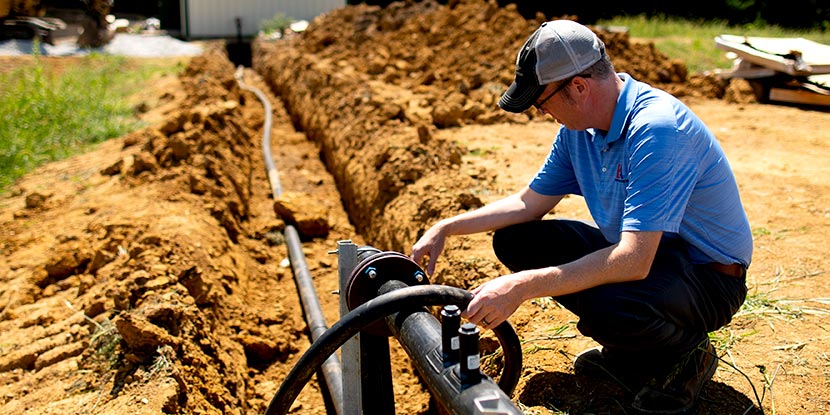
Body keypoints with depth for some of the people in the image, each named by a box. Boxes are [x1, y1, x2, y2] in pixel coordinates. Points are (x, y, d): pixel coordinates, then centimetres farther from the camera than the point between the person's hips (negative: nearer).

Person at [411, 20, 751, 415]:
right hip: (640, 251, 8)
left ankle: (686, 354, -2)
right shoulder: (579, 126, -3)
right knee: (514, 240, -1)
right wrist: (446, 228, 3)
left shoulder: (656, 128, -30)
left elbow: (633, 261, -37)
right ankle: (626, 350, 8)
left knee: (606, 305, -39)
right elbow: (528, 203, 9)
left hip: (709, 275, -8)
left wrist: (521, 287, -39)